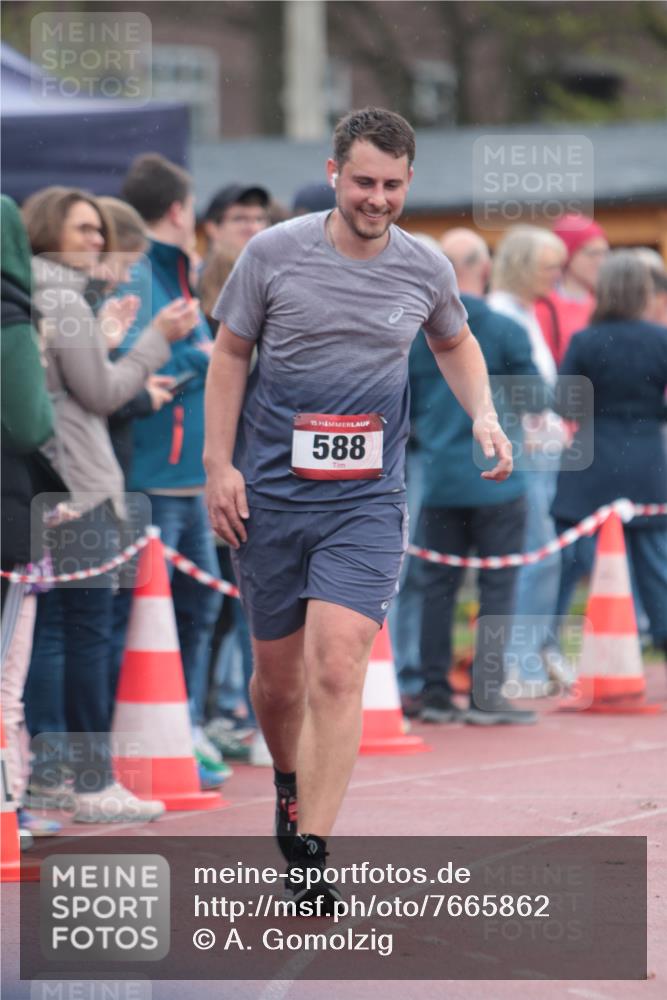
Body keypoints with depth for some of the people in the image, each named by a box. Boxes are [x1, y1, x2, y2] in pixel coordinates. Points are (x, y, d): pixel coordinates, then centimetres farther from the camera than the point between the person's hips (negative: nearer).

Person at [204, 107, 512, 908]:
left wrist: (482, 415, 6)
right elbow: (229, 354, 5)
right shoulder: (273, 253, -5)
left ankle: (309, 856, -15)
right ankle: (289, 783, 42)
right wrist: (219, 465, -1)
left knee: (338, 670, -16)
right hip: (269, 494, 0)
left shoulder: (426, 270, 2)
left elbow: (454, 342, 23)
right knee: (279, 675, 10)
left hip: (365, 503, 0)